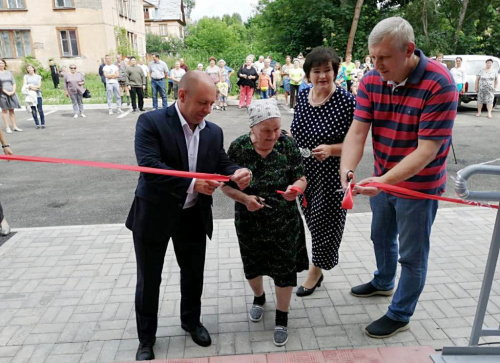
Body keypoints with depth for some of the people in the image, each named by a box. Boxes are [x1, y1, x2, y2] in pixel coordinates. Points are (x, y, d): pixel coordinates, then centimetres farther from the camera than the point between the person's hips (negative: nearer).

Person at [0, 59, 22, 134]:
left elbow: (14, 83, 10)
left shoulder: (8, 72, 12)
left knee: (11, 110, 8)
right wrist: (6, 92, -16)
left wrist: (13, 91, -5)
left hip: (11, 93, 4)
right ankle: (7, 128, 3)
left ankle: (14, 126, 12)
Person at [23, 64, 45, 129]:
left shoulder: (38, 76, 10)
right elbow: (24, 85, 0)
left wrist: (31, 87, -14)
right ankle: (37, 124, 5)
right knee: (33, 111, 0)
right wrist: (32, 88, -14)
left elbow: (39, 86, 0)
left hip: (38, 95, -1)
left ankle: (43, 123, 3)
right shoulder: (26, 76, 10)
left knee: (40, 110, -6)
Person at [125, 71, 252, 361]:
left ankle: (191, 321, 47)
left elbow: (223, 164, 0)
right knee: (149, 279, 13)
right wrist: (192, 184, -33)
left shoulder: (214, 131, 1)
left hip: (194, 216, 4)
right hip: (154, 214, -4)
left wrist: (238, 173, -24)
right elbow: (149, 166, -25)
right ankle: (146, 337, 36)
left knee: (194, 273, 20)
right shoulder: (151, 122, -15)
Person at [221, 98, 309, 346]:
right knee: (252, 265, 20)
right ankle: (259, 297, 53)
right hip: (250, 222, 1)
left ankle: (282, 318, 34)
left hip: (284, 222, 0)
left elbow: (301, 178, -7)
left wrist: (295, 188, -29)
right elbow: (226, 184, -7)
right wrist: (244, 198, -25)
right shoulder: (238, 147, -14)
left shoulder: (287, 144, -13)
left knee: (284, 269, 9)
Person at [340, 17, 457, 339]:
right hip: (382, 180, 6)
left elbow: (427, 149, -28)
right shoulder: (371, 80, -9)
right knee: (382, 237, 25)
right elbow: (357, 131, -14)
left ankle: (400, 315, 30)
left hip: (418, 185, -6)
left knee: (412, 254, 10)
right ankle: (383, 282, 53)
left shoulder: (439, 83, -25)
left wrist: (385, 180, -38)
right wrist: (347, 169, -32)